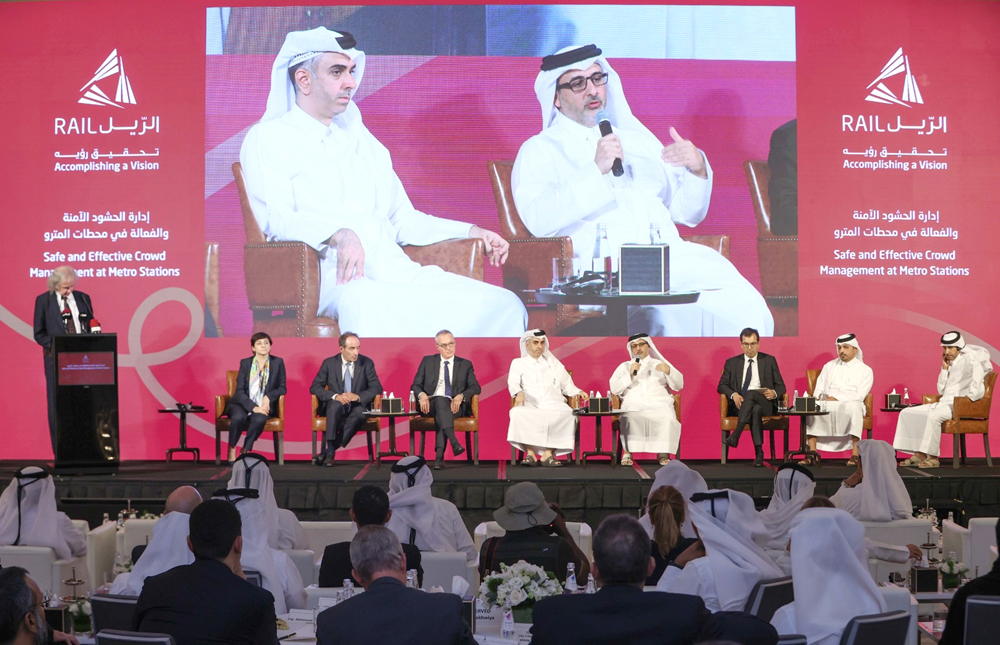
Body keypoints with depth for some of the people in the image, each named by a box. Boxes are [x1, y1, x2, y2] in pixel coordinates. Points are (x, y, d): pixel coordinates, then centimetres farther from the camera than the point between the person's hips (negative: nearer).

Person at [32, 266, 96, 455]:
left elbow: (91, 328, 13)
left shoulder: (83, 298, 8)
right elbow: (39, 334, 2)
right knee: (58, 403, 0)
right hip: (56, 359, -2)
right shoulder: (43, 301, 2)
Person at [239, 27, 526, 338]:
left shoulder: (361, 139, 30)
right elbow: (277, 219, -7)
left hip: (398, 272, 6)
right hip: (335, 275, -6)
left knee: (506, 305, -17)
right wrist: (337, 234, -26)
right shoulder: (266, 139, 10)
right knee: (365, 303, -44)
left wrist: (470, 231, 19)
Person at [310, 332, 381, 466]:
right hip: (335, 406, 0)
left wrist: (358, 396, -20)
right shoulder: (329, 363, 1)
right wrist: (335, 396, -20)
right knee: (335, 404, -37)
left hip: (357, 406, 0)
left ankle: (328, 450, -30)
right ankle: (330, 448, -34)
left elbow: (377, 388, -1)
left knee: (360, 413, -36)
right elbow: (315, 387, -2)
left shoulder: (367, 363, 2)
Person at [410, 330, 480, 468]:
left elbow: (475, 387, 6)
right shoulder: (427, 361, 17)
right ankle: (454, 443, -55)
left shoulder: (465, 364, 17)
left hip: (455, 406, 0)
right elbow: (415, 386, 13)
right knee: (441, 400, -37)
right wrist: (421, 394, -12)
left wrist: (461, 396, -15)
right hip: (431, 404, 0)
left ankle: (439, 455, -46)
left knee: (442, 413, -36)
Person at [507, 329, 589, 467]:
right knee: (517, 413, -37)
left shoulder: (553, 362, 26)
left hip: (553, 403, 2)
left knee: (567, 414, -34)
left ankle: (548, 453, -32)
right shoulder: (518, 363, 19)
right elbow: (513, 383, 2)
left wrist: (578, 392, 1)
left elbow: (567, 384, 22)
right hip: (530, 403, -1)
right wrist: (519, 392, -21)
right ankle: (530, 452, -31)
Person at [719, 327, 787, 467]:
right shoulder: (732, 363, 18)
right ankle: (759, 452, -42)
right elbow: (721, 386, 10)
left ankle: (735, 435, -45)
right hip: (739, 404, 0)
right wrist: (733, 394, -13)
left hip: (765, 404, 0)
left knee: (751, 394, -37)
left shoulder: (769, 361, 17)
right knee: (756, 409, -38)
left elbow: (781, 386, 13)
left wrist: (774, 393, -12)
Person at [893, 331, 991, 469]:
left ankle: (932, 457, -29)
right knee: (907, 413, -2)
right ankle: (919, 454, -8)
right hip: (944, 403, 9)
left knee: (933, 415, -37)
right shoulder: (950, 364, 19)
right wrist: (944, 368, 7)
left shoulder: (968, 359, -5)